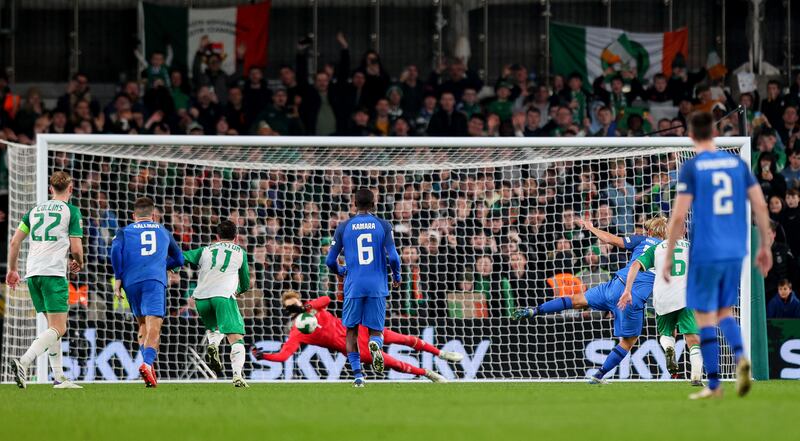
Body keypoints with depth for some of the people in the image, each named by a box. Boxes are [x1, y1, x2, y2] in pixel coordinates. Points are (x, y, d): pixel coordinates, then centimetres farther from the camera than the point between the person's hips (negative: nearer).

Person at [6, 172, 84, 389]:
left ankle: (59, 377, 16)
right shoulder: (71, 211, 1)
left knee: (53, 325, 18)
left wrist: (12, 269, 22)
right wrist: (79, 263, 18)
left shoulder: (34, 210, 16)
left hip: (32, 273, 7)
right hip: (54, 273, -7)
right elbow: (76, 248, -3)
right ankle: (23, 362, -30)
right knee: (58, 329, -9)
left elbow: (15, 241, 13)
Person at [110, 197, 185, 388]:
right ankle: (148, 362, -37)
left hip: (131, 281, 1)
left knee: (143, 326, 19)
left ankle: (148, 362, 5)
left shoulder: (125, 231, 19)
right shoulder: (163, 232, 25)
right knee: (153, 328, -12)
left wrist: (118, 278, 1)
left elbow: (116, 249, -3)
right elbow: (179, 259, 34)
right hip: (155, 280, -1)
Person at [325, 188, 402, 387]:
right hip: (377, 288, 0)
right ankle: (375, 343, -29)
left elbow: (330, 261, 6)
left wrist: (340, 272, 28)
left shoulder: (343, 227, 4)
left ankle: (357, 374, 4)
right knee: (376, 330, 8)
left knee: (352, 331, 13)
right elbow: (393, 257, -6)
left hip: (353, 288, 0)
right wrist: (396, 276, 14)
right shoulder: (383, 226, 2)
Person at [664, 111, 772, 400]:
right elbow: (761, 206, 5)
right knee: (724, 311, 19)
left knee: (705, 317, 4)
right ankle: (740, 357, -8)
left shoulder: (691, 168, -7)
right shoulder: (737, 163, 6)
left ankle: (713, 385, 4)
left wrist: (668, 257, -4)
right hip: (735, 251, 5)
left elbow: (679, 217, -12)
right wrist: (765, 246, 14)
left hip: (705, 253, -5)